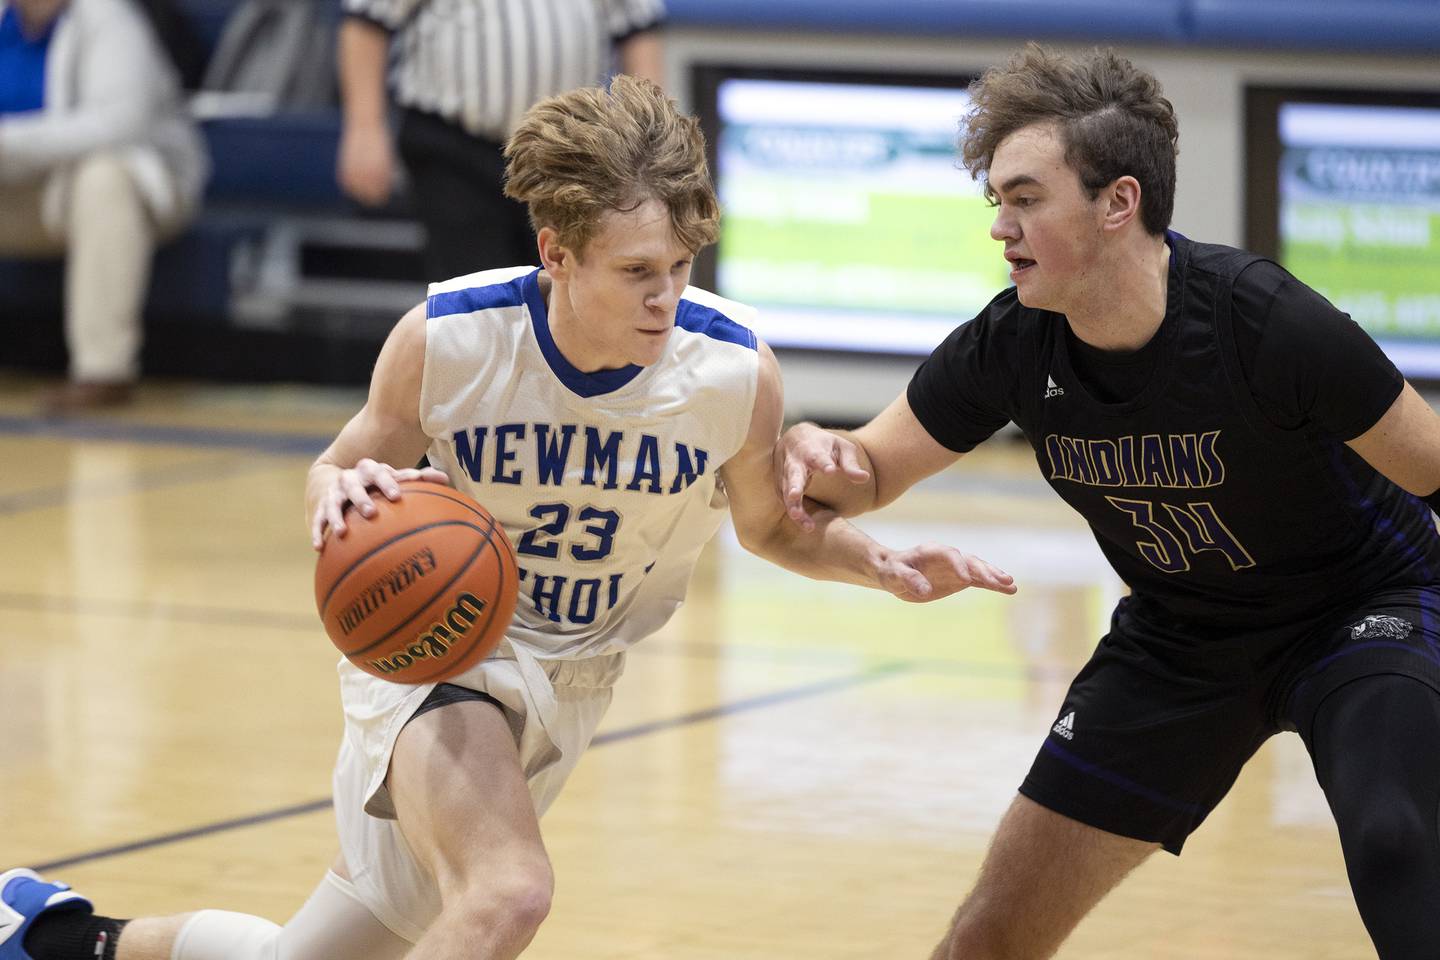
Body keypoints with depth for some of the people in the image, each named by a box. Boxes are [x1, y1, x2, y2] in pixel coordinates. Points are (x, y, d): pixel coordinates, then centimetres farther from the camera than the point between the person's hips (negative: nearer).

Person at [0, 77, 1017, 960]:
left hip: (569, 673, 4)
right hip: (432, 639, -4)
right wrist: (341, 494, -27)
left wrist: (882, 564, -16)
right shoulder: (446, 339, -21)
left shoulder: (735, 370, -17)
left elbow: (770, 526, 3)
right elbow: (341, 471, -3)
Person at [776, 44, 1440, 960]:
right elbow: (873, 473, -2)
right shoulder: (1009, 347, -15)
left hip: (1364, 602, -4)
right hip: (1180, 636, 4)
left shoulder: (1269, 324, -30)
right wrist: (819, 457, -25)